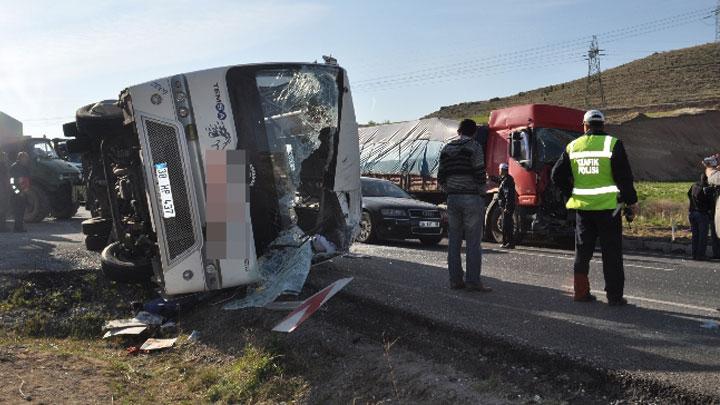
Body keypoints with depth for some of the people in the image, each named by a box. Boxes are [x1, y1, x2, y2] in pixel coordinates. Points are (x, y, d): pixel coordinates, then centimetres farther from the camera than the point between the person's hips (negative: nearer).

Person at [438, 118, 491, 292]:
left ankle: (455, 279, 9)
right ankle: (473, 281, -2)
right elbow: (479, 174, -12)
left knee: (454, 240, 7)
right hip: (472, 198, -5)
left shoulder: (446, 149, 11)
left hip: (453, 198, 5)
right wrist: (482, 195, -1)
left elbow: (441, 178, 10)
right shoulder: (474, 147, -6)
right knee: (473, 242, -3)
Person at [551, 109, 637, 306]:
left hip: (582, 206, 3)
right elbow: (624, 176, -9)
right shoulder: (612, 144, -5)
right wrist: (631, 201, -1)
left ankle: (581, 292, 14)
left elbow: (557, 175, 6)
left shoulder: (573, 146, 5)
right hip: (608, 206, -3)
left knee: (583, 250, 12)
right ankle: (614, 295, 6)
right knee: (611, 252, 4)